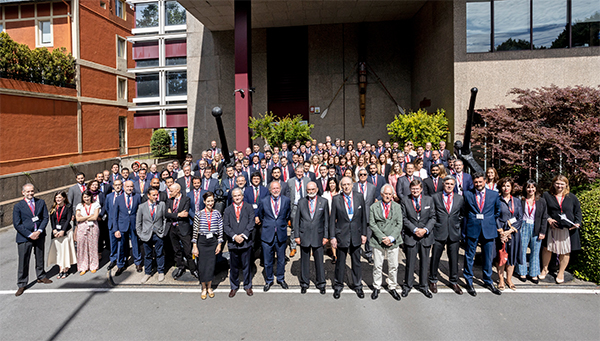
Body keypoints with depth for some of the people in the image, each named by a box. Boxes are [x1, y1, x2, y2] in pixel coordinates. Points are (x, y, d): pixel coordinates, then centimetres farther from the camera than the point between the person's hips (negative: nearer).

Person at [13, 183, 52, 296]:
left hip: (39, 235, 3)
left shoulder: (41, 202, 4)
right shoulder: (18, 206, -4)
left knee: (40, 258, 17)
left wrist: (39, 231, -11)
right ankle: (21, 285, 13)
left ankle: (41, 277, 35)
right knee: (23, 262, 1)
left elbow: (45, 218, 2)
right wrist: (30, 235, -14)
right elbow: (17, 224, -7)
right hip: (24, 237, -3)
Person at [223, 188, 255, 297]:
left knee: (246, 266, 7)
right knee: (233, 267, 10)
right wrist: (234, 236, -12)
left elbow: (251, 224, -4)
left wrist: (244, 236, -14)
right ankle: (234, 287, 26)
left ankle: (248, 286, 23)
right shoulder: (228, 210, 8)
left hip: (246, 242, -1)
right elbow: (225, 226, 1)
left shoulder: (249, 208, 4)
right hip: (233, 243, 1)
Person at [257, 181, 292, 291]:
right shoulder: (264, 202, -2)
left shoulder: (286, 200, 0)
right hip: (267, 235, -1)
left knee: (281, 259, 14)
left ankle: (281, 279, 34)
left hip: (281, 235, 1)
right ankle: (268, 281, 27)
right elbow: (260, 216, 14)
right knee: (267, 261, 8)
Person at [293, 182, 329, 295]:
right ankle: (304, 283, 23)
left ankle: (321, 284, 20)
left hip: (318, 236, -1)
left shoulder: (323, 202, 2)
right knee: (304, 261, 9)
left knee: (319, 261, 5)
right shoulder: (301, 202, 4)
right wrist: (296, 235, 0)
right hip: (304, 235, 1)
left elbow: (326, 220, 4)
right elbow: (297, 219, 5)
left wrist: (326, 236, 0)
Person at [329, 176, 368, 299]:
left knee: (356, 262, 13)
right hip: (341, 235, -1)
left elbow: (363, 217, 4)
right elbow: (332, 219, -3)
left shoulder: (359, 197, -1)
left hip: (356, 235, 2)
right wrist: (332, 236, -5)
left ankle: (357, 286, 30)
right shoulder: (336, 199, -6)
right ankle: (338, 286, 28)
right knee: (340, 262, 10)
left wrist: (364, 233, 2)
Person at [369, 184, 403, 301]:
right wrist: (382, 238, -13)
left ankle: (392, 288, 23)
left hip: (393, 242, 1)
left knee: (393, 266, 7)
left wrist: (391, 238, -12)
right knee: (377, 266, 6)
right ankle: (376, 287, 21)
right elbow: (372, 224, -3)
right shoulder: (373, 207, 3)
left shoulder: (397, 207, 7)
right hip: (378, 242, -1)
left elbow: (399, 225, 1)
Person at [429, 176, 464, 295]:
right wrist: (433, 225, -2)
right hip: (439, 232, -2)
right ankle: (433, 281, 20)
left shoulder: (460, 198, 8)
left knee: (454, 259, 9)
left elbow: (462, 214, 16)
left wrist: (458, 225, 5)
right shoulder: (435, 197, 1)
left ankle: (454, 282, 25)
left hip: (454, 233, 2)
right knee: (435, 258, 4)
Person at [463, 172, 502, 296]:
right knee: (469, 257, 5)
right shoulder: (467, 194, 3)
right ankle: (469, 282, 17)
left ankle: (488, 281, 28)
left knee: (488, 257, 10)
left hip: (488, 229, 1)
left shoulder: (494, 195, 5)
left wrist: (492, 223, 10)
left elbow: (497, 211, 16)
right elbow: (464, 212, 7)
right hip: (472, 229, -1)